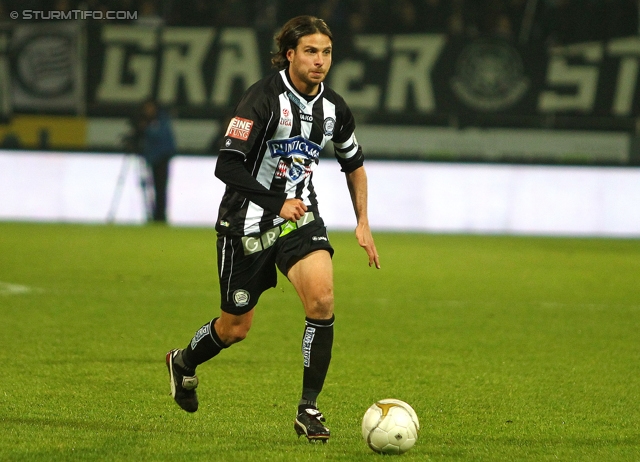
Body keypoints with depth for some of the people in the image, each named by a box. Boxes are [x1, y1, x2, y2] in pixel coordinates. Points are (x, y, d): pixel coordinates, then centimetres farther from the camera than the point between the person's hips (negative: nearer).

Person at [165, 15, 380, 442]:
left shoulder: (334, 108, 0)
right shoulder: (264, 98, -18)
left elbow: (354, 163, 19)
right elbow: (227, 166, -22)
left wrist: (363, 223, 12)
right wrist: (277, 204, -26)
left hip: (301, 216, 4)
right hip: (248, 222, -4)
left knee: (322, 297, -22)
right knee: (235, 328, 8)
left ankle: (309, 409, -12)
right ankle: (184, 362, 42)